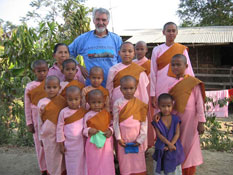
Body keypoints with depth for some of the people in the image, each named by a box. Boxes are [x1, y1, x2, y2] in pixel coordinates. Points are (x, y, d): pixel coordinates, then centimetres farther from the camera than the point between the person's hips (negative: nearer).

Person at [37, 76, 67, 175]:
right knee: (50, 157, 12)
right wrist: (41, 138, 7)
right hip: (48, 135, 1)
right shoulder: (42, 102, -5)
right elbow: (40, 122, 4)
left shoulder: (63, 101, -7)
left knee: (60, 156, 9)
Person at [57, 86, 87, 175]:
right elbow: (60, 128, -3)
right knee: (72, 166, 11)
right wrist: (61, 145, -1)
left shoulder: (84, 111, -3)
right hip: (70, 144, -2)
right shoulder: (64, 112, -9)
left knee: (82, 163, 13)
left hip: (82, 143, 2)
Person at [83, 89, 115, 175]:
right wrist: (89, 131, -23)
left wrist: (110, 131, -12)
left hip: (106, 143, 2)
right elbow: (84, 130, -2)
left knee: (106, 164, 12)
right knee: (94, 165, 10)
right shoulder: (88, 116, -8)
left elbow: (111, 125, 8)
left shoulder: (106, 113, -2)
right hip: (93, 143, -1)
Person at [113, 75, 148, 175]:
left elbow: (144, 123, -4)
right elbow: (115, 122, -4)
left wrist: (140, 139, -9)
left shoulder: (140, 104, -5)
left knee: (138, 159, 10)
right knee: (125, 160, 8)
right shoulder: (118, 103, -5)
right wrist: (118, 138, -8)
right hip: (124, 138, 0)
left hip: (137, 138, 0)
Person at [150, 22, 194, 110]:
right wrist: (153, 95, 1)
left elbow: (188, 71, 4)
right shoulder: (157, 50, 4)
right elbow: (153, 73, 4)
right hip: (161, 89, 0)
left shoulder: (182, 49, 5)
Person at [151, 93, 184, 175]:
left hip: (173, 148, 1)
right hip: (161, 149, -1)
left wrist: (171, 145, -18)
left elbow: (177, 134, -8)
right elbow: (159, 134, -12)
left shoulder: (175, 119, -5)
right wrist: (169, 143, -21)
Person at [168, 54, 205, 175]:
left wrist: (201, 122, -10)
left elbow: (199, 102, -8)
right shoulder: (172, 83, 7)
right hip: (175, 118, 5)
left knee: (188, 146, 7)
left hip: (189, 120, -4)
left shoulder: (193, 82, -8)